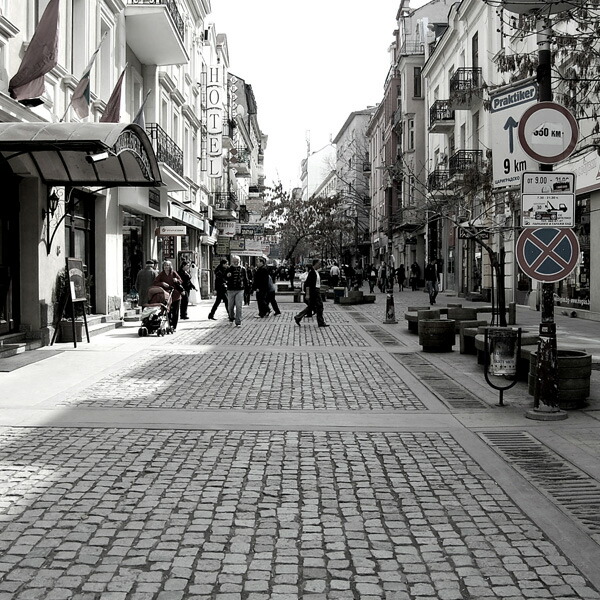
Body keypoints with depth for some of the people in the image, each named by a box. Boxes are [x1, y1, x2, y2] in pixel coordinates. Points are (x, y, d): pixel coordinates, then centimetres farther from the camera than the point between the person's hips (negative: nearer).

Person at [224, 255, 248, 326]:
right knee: (230, 306, 12)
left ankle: (238, 322, -5)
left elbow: (245, 279, 11)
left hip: (240, 290, -1)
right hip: (230, 290, 1)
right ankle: (231, 318, 38)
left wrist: (246, 288, 8)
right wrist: (227, 276, -21)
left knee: (238, 306, -8)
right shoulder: (228, 269, 1)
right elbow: (225, 279, 0)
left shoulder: (242, 269, 4)